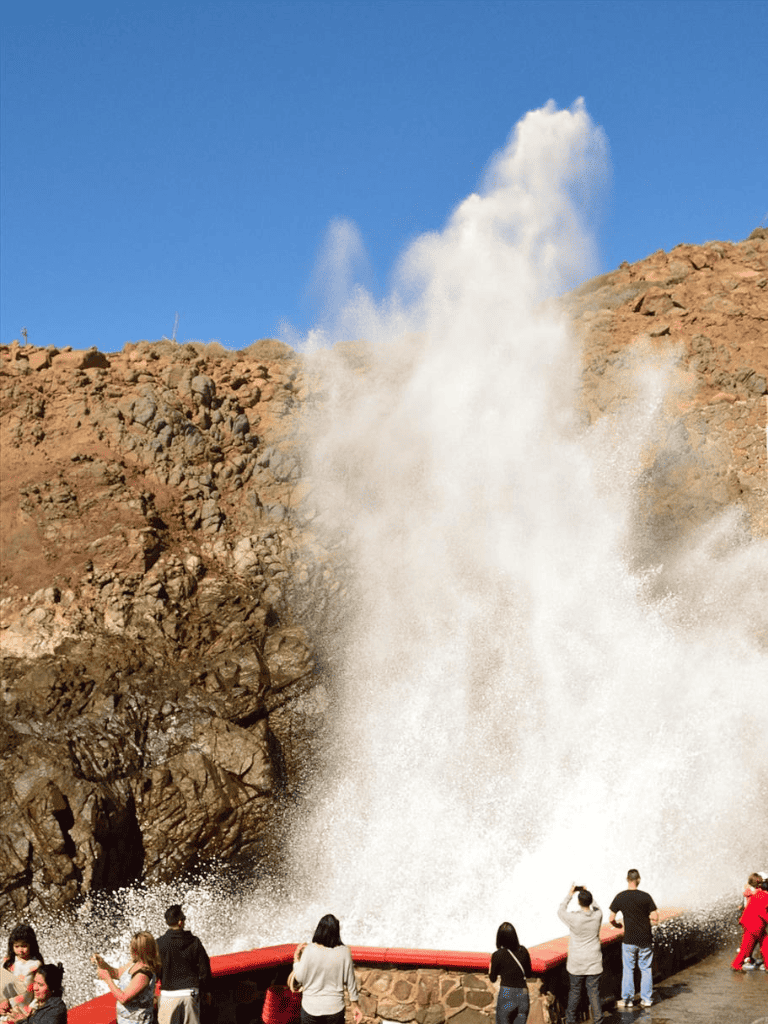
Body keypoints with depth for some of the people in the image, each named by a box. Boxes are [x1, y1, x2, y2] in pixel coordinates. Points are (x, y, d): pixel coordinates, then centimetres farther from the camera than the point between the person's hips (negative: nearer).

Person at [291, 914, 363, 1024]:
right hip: (335, 1008, 1)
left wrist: (296, 959, 7)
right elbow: (350, 981, -3)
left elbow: (300, 978, -8)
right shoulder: (344, 952, -12)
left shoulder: (309, 951, -16)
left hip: (311, 1008, -1)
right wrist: (355, 1005, 10)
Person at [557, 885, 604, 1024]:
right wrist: (587, 894, 15)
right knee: (594, 992, 8)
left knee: (574, 992, 13)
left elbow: (560, 911, 1)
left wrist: (569, 895, 7)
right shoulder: (597, 916, -12)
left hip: (577, 964, -2)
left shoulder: (574, 918, -20)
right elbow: (596, 907, 14)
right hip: (594, 962, 2)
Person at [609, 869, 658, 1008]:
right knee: (646, 969, 13)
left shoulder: (620, 897, -6)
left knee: (628, 969, 11)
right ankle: (646, 998, 17)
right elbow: (655, 918, -9)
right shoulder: (645, 897, -9)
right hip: (645, 939, 0)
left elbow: (611, 918, -3)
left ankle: (627, 998, 16)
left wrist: (617, 925, 18)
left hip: (629, 939, 0)